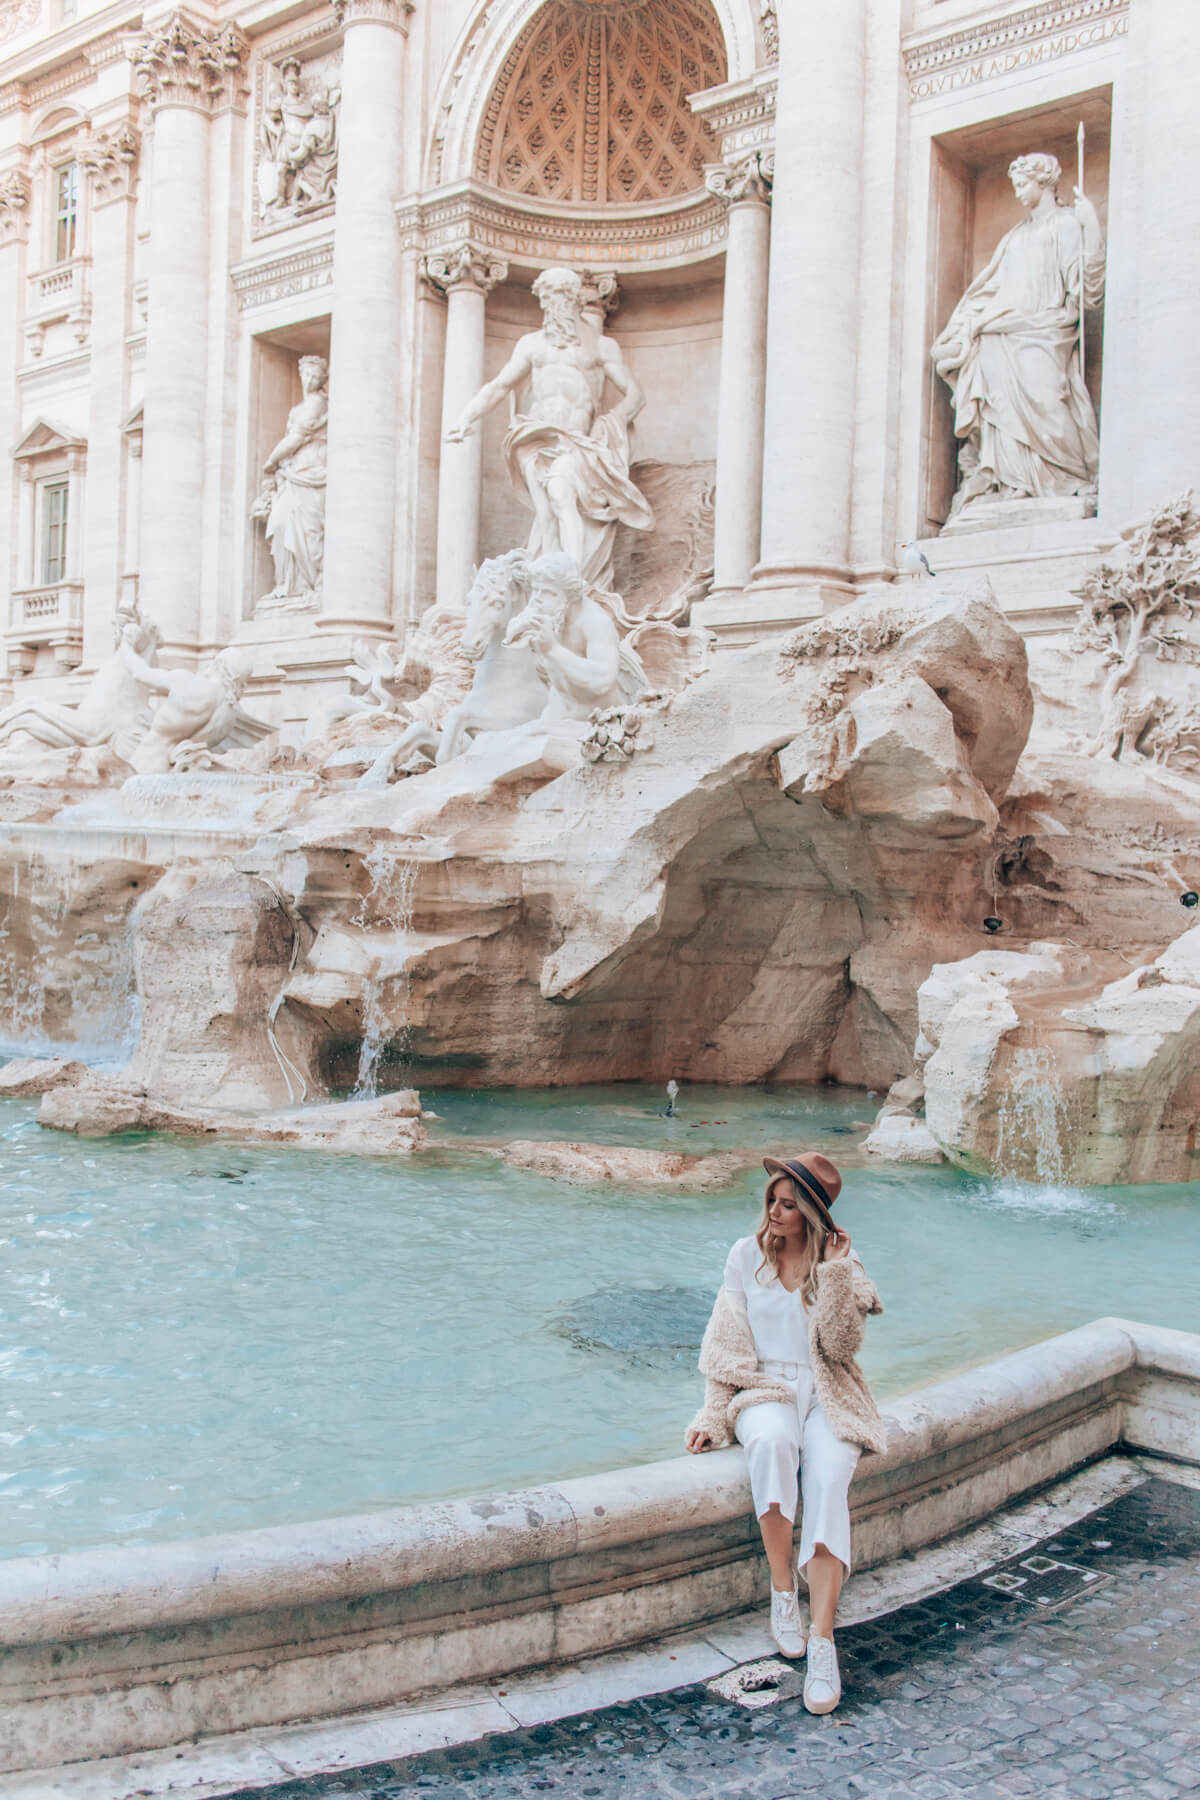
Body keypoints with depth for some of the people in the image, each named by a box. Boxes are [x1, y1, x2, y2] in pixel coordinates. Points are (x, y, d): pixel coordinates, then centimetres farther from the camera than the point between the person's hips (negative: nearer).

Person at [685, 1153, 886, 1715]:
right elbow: (726, 1346, 5)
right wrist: (714, 1415, -4)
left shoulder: (843, 1262, 2)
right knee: (771, 1441, -37)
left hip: (826, 1396, 0)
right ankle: (782, 1590, -24)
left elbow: (840, 1347, -8)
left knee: (827, 1478, -31)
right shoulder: (746, 1256, 4)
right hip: (763, 1390, 0)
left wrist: (835, 1272, -15)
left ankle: (822, 1642, -32)